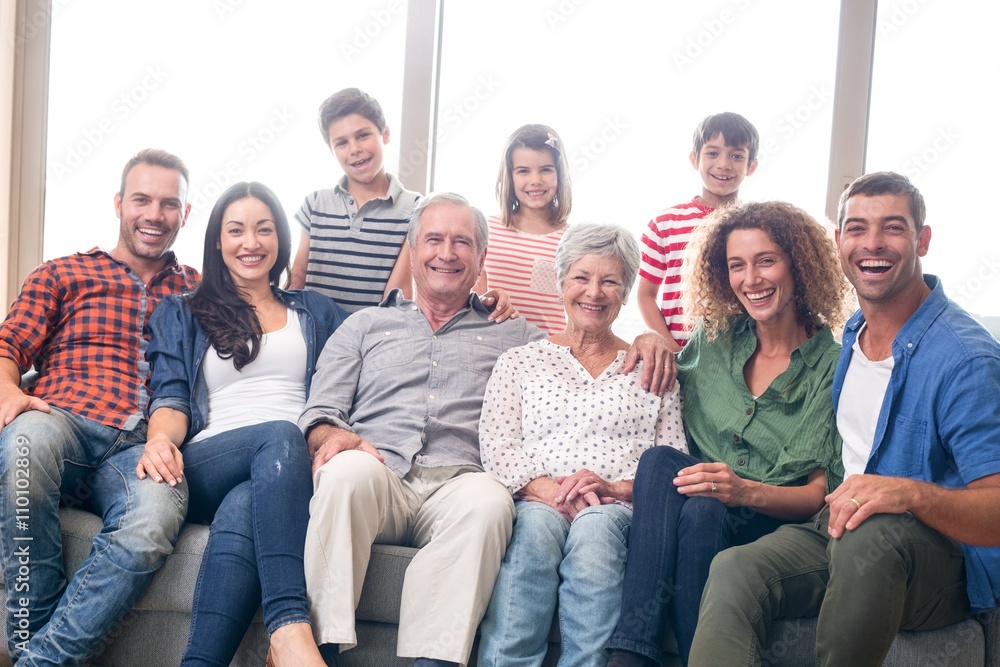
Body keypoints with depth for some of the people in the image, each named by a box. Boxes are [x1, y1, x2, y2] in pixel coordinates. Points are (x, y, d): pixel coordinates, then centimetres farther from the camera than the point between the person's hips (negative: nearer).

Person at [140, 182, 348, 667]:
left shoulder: (315, 313, 29)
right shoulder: (179, 315, 25)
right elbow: (171, 395, 11)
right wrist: (161, 437, -12)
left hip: (295, 467, 1)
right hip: (203, 471, -1)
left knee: (241, 510, -39)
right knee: (279, 435, -38)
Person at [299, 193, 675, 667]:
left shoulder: (513, 336, 27)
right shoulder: (366, 326, 26)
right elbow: (320, 412, 17)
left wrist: (646, 343, 4)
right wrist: (333, 435, -7)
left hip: (456, 484, 0)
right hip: (378, 474, 0)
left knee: (489, 499, -36)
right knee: (349, 469, -36)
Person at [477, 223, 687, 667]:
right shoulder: (519, 363, 20)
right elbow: (497, 450, 7)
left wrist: (616, 488, -10)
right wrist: (549, 489, -12)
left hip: (618, 509, 0)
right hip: (535, 502, 0)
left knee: (595, 528, -36)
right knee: (537, 523, -35)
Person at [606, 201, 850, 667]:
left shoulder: (832, 366, -2)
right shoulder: (714, 341, 11)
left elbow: (823, 493, -8)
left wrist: (747, 490, -26)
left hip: (779, 526, -4)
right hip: (689, 516, 4)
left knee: (703, 510, -35)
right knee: (659, 460, -29)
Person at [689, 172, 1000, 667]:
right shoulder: (852, 334, 12)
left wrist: (912, 493, -38)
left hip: (943, 562, -5)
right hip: (838, 533, 6)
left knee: (870, 531, -40)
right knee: (732, 571, -26)